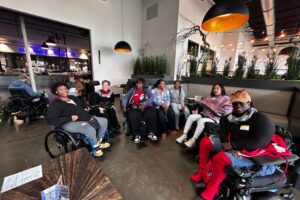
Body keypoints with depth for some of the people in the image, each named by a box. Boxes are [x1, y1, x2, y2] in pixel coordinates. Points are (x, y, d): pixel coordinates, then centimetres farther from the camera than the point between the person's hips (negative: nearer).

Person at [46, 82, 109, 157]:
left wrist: (89, 115, 4)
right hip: (69, 123, -8)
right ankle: (95, 147, -6)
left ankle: (99, 141, 10)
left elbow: (82, 108, 24)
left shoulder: (73, 98, 17)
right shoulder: (55, 104, -6)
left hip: (85, 119, 8)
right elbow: (50, 120, -16)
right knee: (90, 129, -36)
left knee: (104, 121, -3)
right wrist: (70, 118, -21)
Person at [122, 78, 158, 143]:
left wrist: (145, 103, -21)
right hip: (135, 108, 0)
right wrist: (124, 104, -13)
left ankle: (151, 133, -15)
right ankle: (137, 135, -15)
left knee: (152, 113, -29)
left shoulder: (146, 90, 18)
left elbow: (152, 97, -1)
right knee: (133, 116, -31)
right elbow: (125, 97, 11)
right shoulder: (132, 90, 20)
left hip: (146, 107, 1)